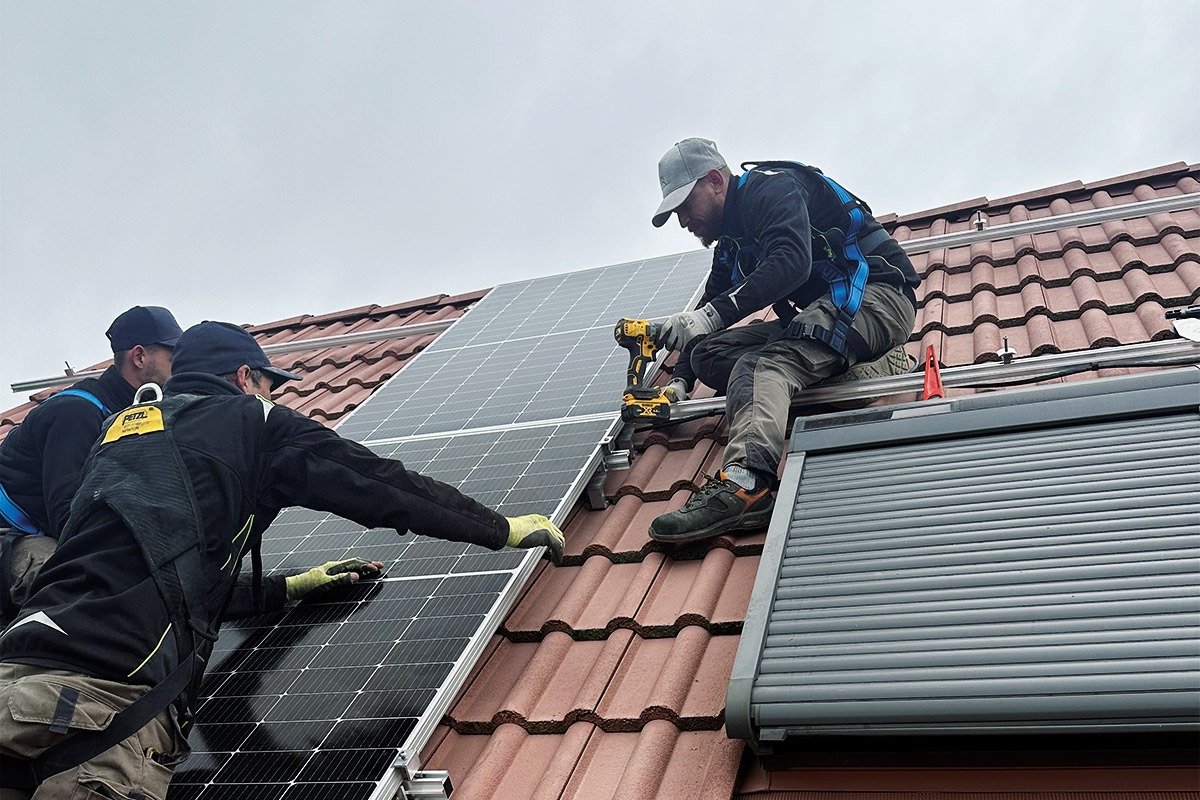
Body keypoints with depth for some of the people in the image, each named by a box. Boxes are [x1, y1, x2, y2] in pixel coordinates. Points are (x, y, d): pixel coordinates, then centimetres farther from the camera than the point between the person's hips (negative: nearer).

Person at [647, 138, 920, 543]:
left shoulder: (774, 187, -9)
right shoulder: (731, 243, 20)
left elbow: (792, 262, -27)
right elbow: (711, 304, 22)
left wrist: (713, 314, -34)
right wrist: (679, 382, 8)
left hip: (876, 293, -10)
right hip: (820, 312, 10)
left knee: (762, 364, -32)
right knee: (708, 351, -2)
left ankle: (743, 483, -56)